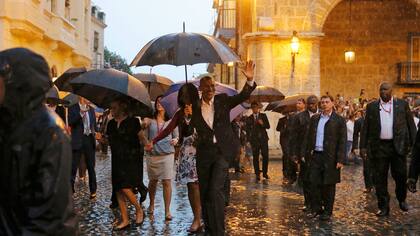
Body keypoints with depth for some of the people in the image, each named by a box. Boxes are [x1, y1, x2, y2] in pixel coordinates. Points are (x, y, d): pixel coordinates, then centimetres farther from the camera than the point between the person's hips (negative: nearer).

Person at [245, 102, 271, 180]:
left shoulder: (263, 116, 10)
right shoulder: (249, 118, 9)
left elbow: (268, 126, 6)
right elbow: (248, 130, 9)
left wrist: (262, 124, -14)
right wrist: (249, 140, 0)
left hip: (263, 138, 1)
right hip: (254, 140, 0)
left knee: (265, 156, -3)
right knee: (256, 157, -2)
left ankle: (265, 173, 8)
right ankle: (257, 174, 3)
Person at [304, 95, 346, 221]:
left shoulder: (339, 120, -2)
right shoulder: (314, 118, 12)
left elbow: (342, 141, -5)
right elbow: (309, 137, 15)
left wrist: (340, 159, -11)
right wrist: (307, 153, 8)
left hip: (330, 157, -4)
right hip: (315, 155, 4)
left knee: (329, 185, 4)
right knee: (314, 183, 5)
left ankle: (327, 211, 15)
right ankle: (316, 209, 18)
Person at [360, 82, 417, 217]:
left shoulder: (402, 104, 5)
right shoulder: (372, 107, 6)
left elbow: (411, 125, 5)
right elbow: (366, 128, 5)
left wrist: (413, 144, -1)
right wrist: (363, 146, 0)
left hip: (398, 146, 0)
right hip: (379, 147, 1)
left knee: (401, 175, 6)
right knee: (380, 178, 3)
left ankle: (402, 200, 32)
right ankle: (383, 207, 14)